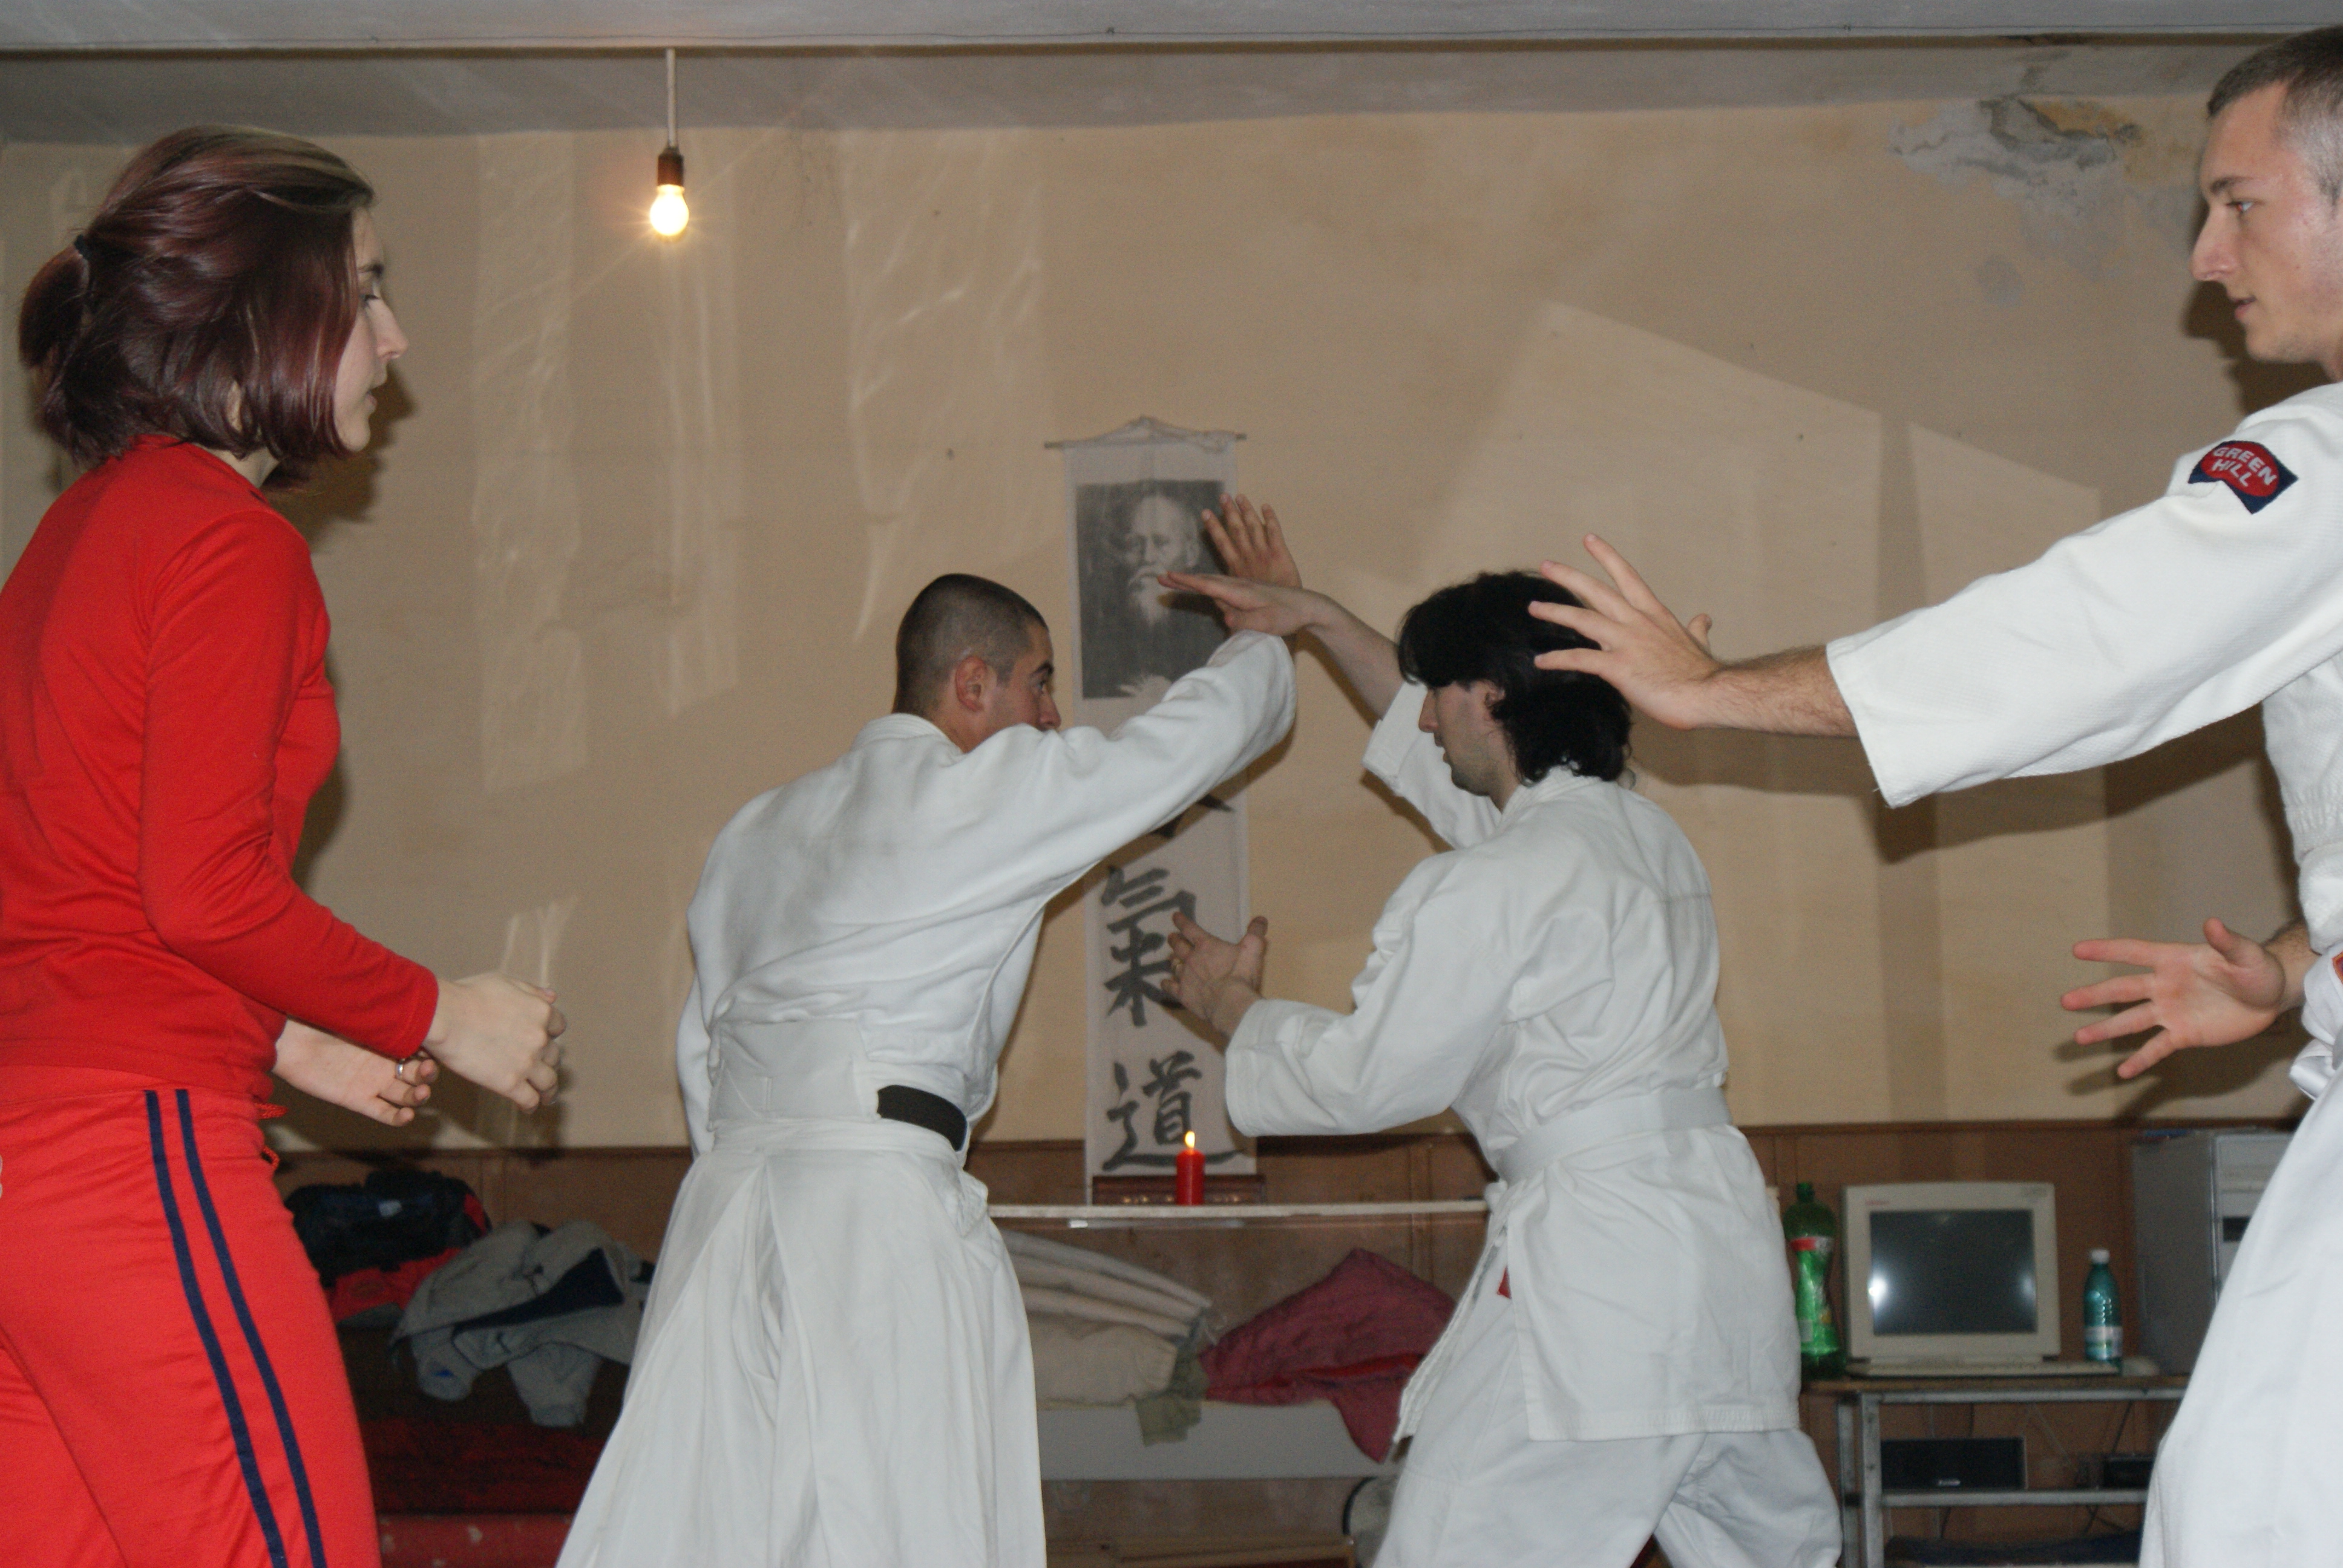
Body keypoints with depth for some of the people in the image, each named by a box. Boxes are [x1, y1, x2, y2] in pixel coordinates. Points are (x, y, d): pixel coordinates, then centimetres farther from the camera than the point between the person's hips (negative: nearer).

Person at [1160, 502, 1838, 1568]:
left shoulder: (1495, 888, -11)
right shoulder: (1644, 831, 16)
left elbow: (1368, 1079, -3)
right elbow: (1455, 762, 31)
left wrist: (1233, 1009, 15)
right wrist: (1315, 619, 35)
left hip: (1593, 1269, -9)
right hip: (1724, 1244, 9)